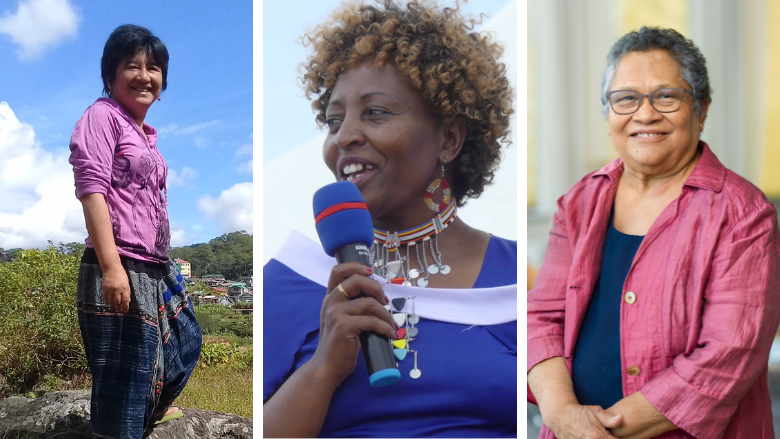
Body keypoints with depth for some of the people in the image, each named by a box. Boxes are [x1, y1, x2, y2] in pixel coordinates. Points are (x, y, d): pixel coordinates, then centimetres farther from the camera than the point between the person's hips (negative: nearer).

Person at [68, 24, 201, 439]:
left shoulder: (146, 133, 17)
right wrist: (111, 265, -24)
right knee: (124, 372, -7)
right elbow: (92, 188, -16)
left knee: (186, 342, 25)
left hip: (156, 269, 9)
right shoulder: (102, 115, -6)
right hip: (119, 269, -9)